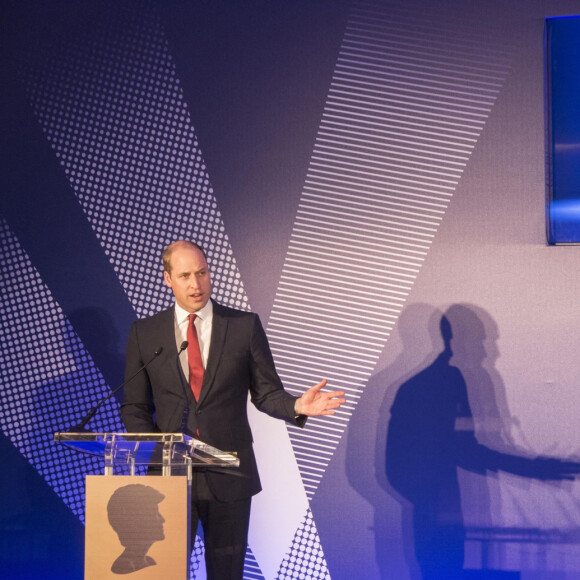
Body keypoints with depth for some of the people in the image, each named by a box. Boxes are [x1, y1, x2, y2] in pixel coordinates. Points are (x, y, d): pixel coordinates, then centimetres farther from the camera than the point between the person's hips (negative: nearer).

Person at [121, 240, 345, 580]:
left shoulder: (245, 326, 2)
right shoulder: (145, 333, 5)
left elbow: (266, 393, 3)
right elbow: (134, 407, 8)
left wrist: (297, 406, -17)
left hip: (228, 475, 0)